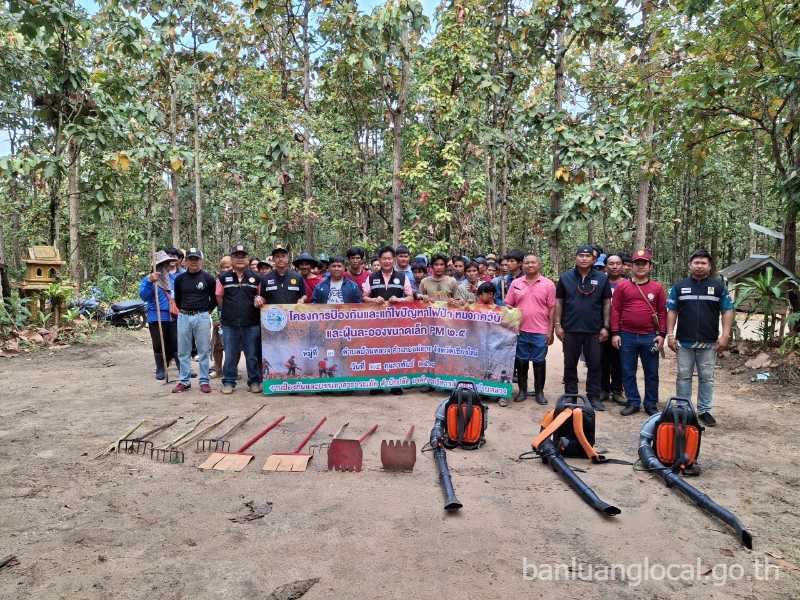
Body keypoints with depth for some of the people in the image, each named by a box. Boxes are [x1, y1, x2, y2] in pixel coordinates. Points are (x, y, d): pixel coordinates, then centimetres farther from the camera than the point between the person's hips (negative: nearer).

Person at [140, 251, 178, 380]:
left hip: (173, 317, 3)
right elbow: (144, 296, -18)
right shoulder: (148, 279, -3)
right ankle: (160, 370, 17)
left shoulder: (173, 277, 9)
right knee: (159, 345, 5)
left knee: (176, 344, 4)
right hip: (157, 318, -3)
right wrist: (150, 282, -30)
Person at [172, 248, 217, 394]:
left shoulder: (209, 278, 0)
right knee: (183, 352, 7)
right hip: (183, 317, 3)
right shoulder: (179, 279, 6)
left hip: (202, 317, -2)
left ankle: (204, 381, 8)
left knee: (203, 351, 2)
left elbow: (214, 298, 8)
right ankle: (185, 381, 16)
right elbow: (177, 299, 18)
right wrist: (184, 310, 14)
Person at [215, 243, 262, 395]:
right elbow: (219, 298, 11)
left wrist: (257, 302, -5)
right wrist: (228, 312, 10)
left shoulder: (256, 278, 4)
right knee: (230, 355, 7)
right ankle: (228, 382, 18)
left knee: (253, 355, 5)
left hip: (252, 323, 0)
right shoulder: (223, 277, 4)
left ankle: (254, 381, 16)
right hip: (230, 324, 0)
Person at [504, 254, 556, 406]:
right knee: (521, 362, 10)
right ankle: (522, 390, 23)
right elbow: (508, 306, 8)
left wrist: (550, 331, -4)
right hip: (520, 331, 2)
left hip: (540, 332, -2)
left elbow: (552, 309, -1)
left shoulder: (548, 284, -1)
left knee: (539, 362, 6)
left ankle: (539, 392, 20)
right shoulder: (516, 283, 5)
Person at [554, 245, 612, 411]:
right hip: (570, 329, 0)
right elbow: (558, 302, 5)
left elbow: (607, 303, 5)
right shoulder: (565, 277, 3)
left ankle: (594, 397, 18)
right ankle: (570, 396, 20)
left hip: (594, 330, 0)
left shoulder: (602, 278, 3)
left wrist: (605, 327, 0)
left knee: (595, 365, 6)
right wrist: (558, 325, -1)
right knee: (570, 364, 9)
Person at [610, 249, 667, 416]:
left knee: (651, 373, 7)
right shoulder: (622, 286, 4)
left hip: (650, 337, 0)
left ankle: (651, 405, 19)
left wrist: (662, 334, -2)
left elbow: (662, 312, 5)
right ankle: (633, 403, 19)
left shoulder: (657, 287, 6)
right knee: (628, 372, 7)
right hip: (627, 336, 0)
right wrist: (615, 333, -3)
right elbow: (615, 310, 2)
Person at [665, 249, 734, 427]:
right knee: (683, 377, 6)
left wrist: (725, 335, -5)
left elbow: (727, 310, 3)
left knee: (707, 378, 7)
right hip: (684, 342, 0)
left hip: (709, 343, 0)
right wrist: (670, 335, 0)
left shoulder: (719, 286, 5)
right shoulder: (679, 286, 6)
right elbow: (672, 311, 6)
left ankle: (704, 410, 18)